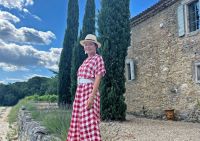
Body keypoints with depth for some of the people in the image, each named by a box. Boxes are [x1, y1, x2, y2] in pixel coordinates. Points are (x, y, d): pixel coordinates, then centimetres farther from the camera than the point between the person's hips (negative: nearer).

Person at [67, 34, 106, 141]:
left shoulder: (98, 58, -2)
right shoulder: (85, 61, 20)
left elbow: (98, 78, -12)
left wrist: (92, 96, -22)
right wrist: (78, 95, 17)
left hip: (89, 91, -8)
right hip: (80, 92, 8)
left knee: (89, 121, -14)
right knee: (79, 120, 9)